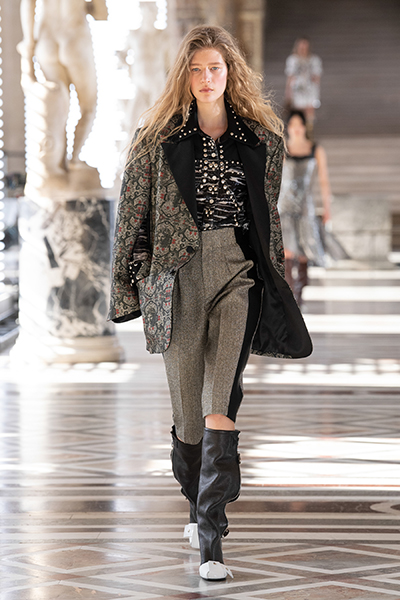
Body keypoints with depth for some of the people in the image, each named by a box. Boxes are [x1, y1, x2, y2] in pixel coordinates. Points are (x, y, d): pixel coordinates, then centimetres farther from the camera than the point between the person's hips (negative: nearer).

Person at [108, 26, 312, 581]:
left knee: (221, 404, -12)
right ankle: (200, 508, 29)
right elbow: (132, 216, 8)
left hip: (239, 269, 0)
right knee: (187, 404, 5)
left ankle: (210, 537, -12)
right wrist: (131, 285, 5)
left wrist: (274, 280, 18)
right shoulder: (158, 139, 4)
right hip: (179, 273, 0)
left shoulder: (261, 138, 9)